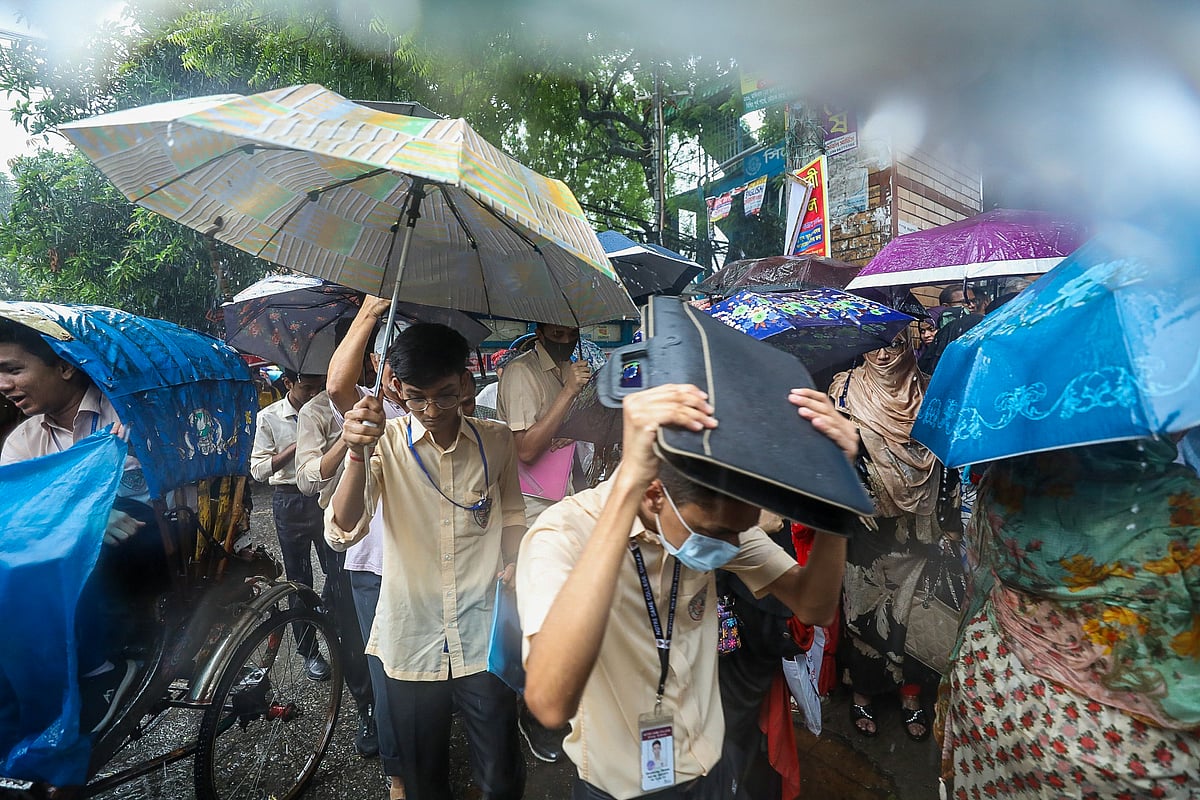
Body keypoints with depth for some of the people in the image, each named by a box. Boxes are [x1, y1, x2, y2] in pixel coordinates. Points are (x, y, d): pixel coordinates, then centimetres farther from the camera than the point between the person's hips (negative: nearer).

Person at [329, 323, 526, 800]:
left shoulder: (496, 442, -2)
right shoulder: (384, 443, -7)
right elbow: (342, 532, -18)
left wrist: (514, 565, -8)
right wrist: (358, 454, -34)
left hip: (484, 640, 1)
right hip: (411, 641, 0)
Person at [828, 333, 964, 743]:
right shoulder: (845, 387, -1)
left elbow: (946, 459, 7)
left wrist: (949, 524, 5)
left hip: (918, 528, 2)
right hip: (866, 528, -2)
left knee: (916, 612, 9)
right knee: (865, 608, 7)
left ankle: (911, 694, 30)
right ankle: (863, 694, 26)